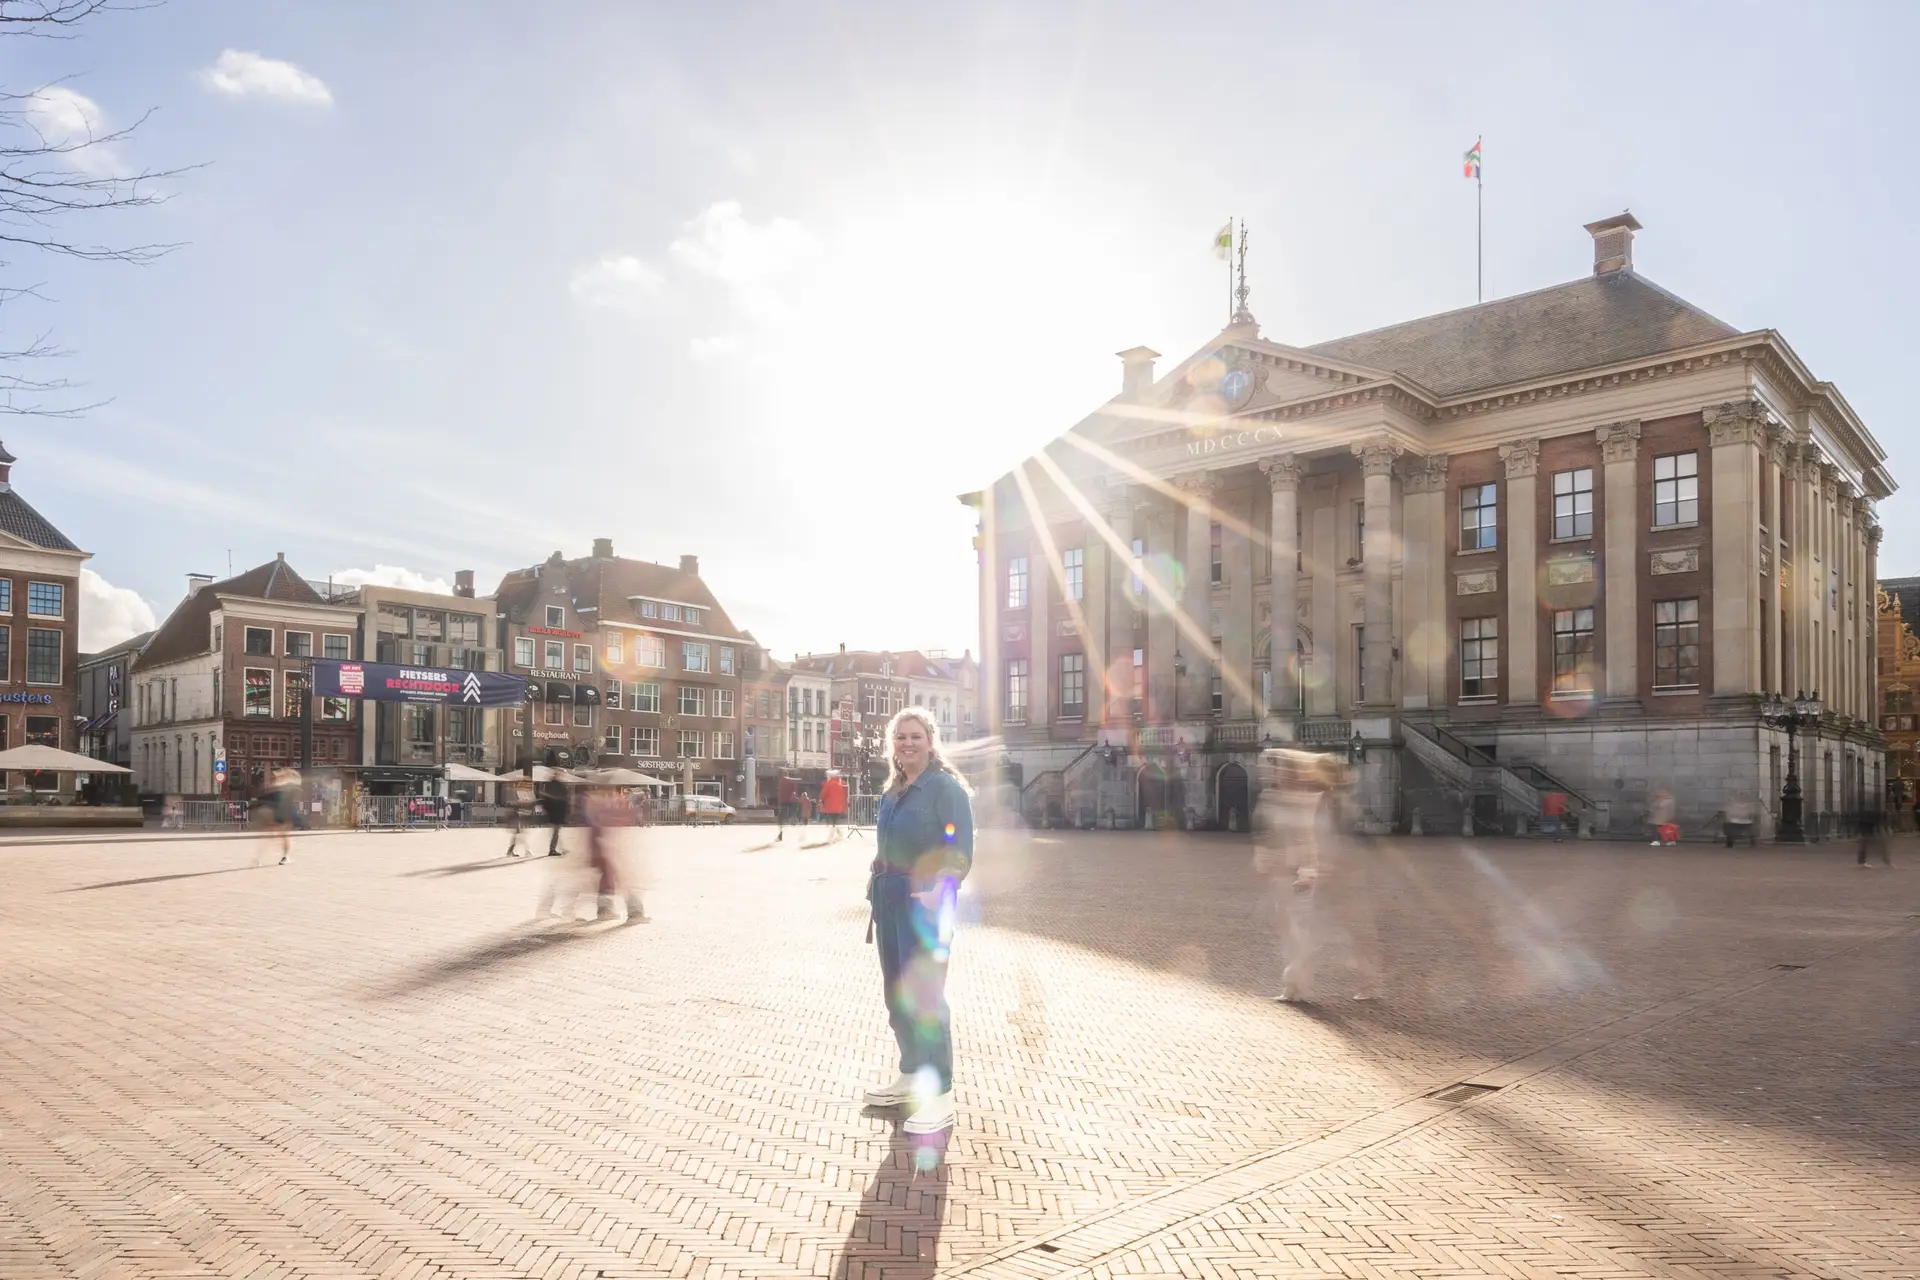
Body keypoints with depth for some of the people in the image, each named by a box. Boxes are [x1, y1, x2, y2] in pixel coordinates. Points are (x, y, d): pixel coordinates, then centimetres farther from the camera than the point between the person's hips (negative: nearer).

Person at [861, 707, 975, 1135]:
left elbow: (960, 851, -17)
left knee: (924, 998, -7)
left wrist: (939, 892, -28)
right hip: (889, 901, 8)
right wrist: (875, 894, 13)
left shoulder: (945, 787, -10)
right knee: (896, 994, 16)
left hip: (925, 902, -8)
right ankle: (910, 1076, 32)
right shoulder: (892, 791, 14)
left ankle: (939, 1098, 1)